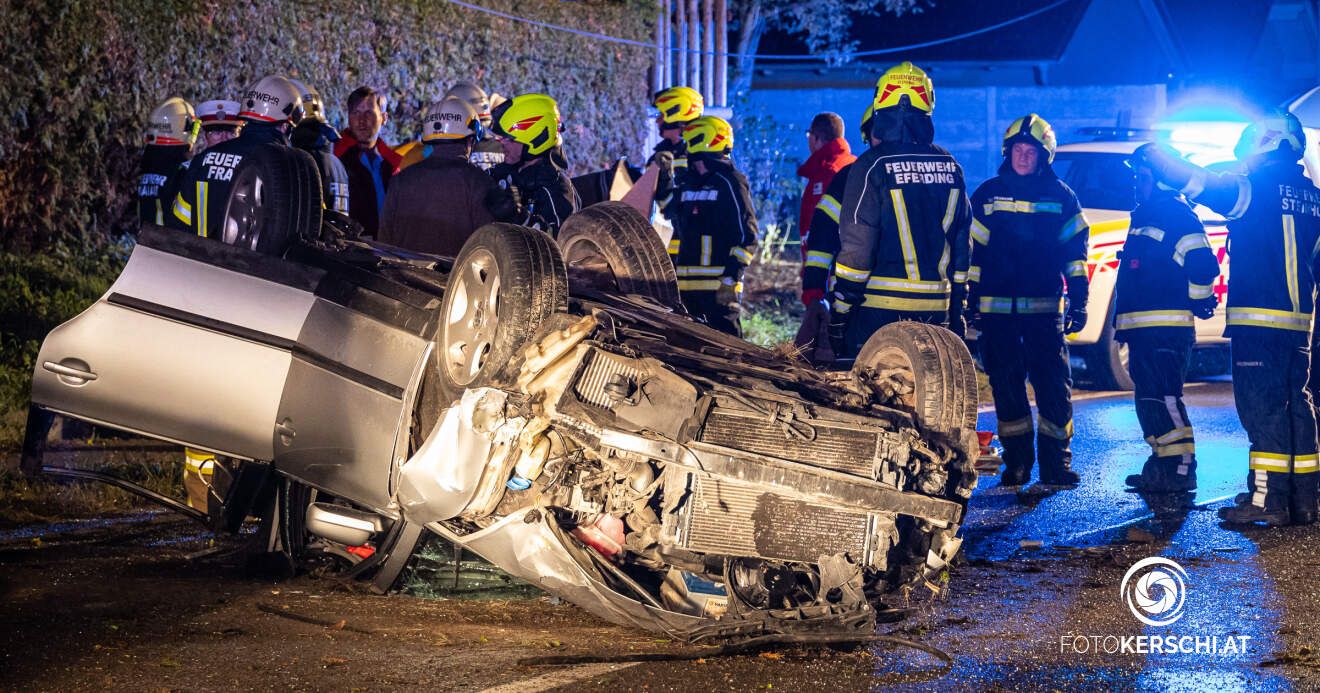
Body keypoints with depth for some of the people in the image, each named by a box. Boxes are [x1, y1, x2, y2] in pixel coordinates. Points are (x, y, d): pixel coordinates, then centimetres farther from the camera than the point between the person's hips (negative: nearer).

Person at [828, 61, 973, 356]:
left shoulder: (873, 165, -9)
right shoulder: (950, 166, 8)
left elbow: (856, 245, -11)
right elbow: (962, 243, 13)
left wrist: (839, 311, -5)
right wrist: (958, 309, 20)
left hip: (879, 307, -5)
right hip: (935, 308, 5)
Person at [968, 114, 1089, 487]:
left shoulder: (1060, 196, 6)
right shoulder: (988, 194, 8)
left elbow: (1075, 251, 8)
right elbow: (973, 249, 9)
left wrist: (1078, 302, 3)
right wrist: (970, 300, 5)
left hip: (1045, 307, -1)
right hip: (997, 308, 1)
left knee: (1054, 385, -4)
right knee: (1006, 386, 4)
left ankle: (1056, 463, 3)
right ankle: (1017, 463, 13)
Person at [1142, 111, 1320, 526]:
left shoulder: (1256, 188, -9)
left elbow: (1193, 181, -8)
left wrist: (1152, 153, 6)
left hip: (1258, 320, -7)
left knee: (1261, 406, -6)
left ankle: (1267, 500, -9)